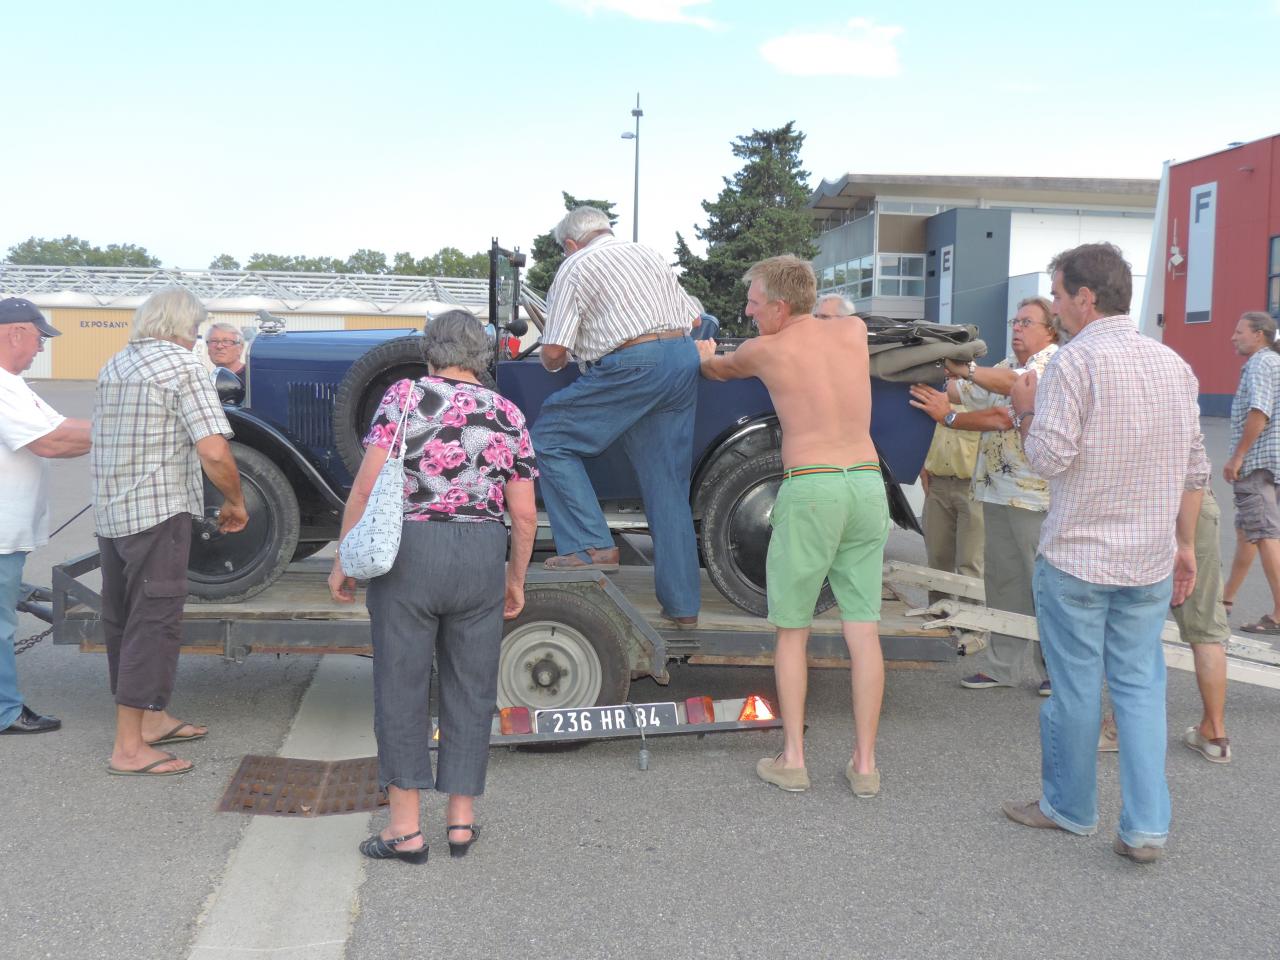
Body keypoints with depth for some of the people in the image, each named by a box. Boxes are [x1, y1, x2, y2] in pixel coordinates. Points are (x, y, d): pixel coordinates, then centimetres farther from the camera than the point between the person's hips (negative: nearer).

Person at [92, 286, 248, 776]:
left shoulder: (112, 366, 13)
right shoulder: (182, 365, -11)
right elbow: (214, 452, -19)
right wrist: (235, 503, -5)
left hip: (109, 512, 8)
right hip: (158, 514, -8)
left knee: (121, 620, 16)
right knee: (153, 623, -3)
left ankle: (149, 717, 30)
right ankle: (129, 748, 0)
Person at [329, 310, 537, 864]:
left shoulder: (405, 397, -3)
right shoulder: (508, 414, 5)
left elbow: (367, 487, -9)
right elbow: (525, 515, 4)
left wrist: (343, 562, -2)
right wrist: (516, 578, 17)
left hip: (408, 553, -2)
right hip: (482, 558, 3)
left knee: (401, 686, 7)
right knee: (470, 688, 13)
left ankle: (405, 828, 10)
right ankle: (461, 819, 20)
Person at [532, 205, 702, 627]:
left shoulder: (574, 267, 4)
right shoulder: (649, 254, 24)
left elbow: (553, 353, -3)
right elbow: (692, 318, 26)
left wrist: (554, 361, 19)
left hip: (632, 367, -7)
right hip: (683, 360, 7)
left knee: (551, 438, 5)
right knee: (669, 486, 10)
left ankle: (591, 546, -5)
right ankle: (682, 604, 12)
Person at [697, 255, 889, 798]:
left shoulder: (763, 351, 1)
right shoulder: (853, 332, 9)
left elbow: (718, 370, 24)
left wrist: (704, 355, 46)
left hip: (810, 488, -4)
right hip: (868, 485, 4)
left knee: (791, 629, 9)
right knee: (862, 629, 6)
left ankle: (792, 760, 11)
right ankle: (864, 764, 10)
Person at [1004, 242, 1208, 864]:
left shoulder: (1077, 360, -14)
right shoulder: (1174, 365, 8)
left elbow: (1050, 457, -18)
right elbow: (1195, 469, 11)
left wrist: (1025, 412, 0)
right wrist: (1184, 542, 18)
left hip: (1076, 557, -6)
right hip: (1150, 560, 6)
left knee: (1075, 688, 7)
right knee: (1141, 686, 10)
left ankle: (1069, 807, 22)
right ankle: (1147, 826, 8)